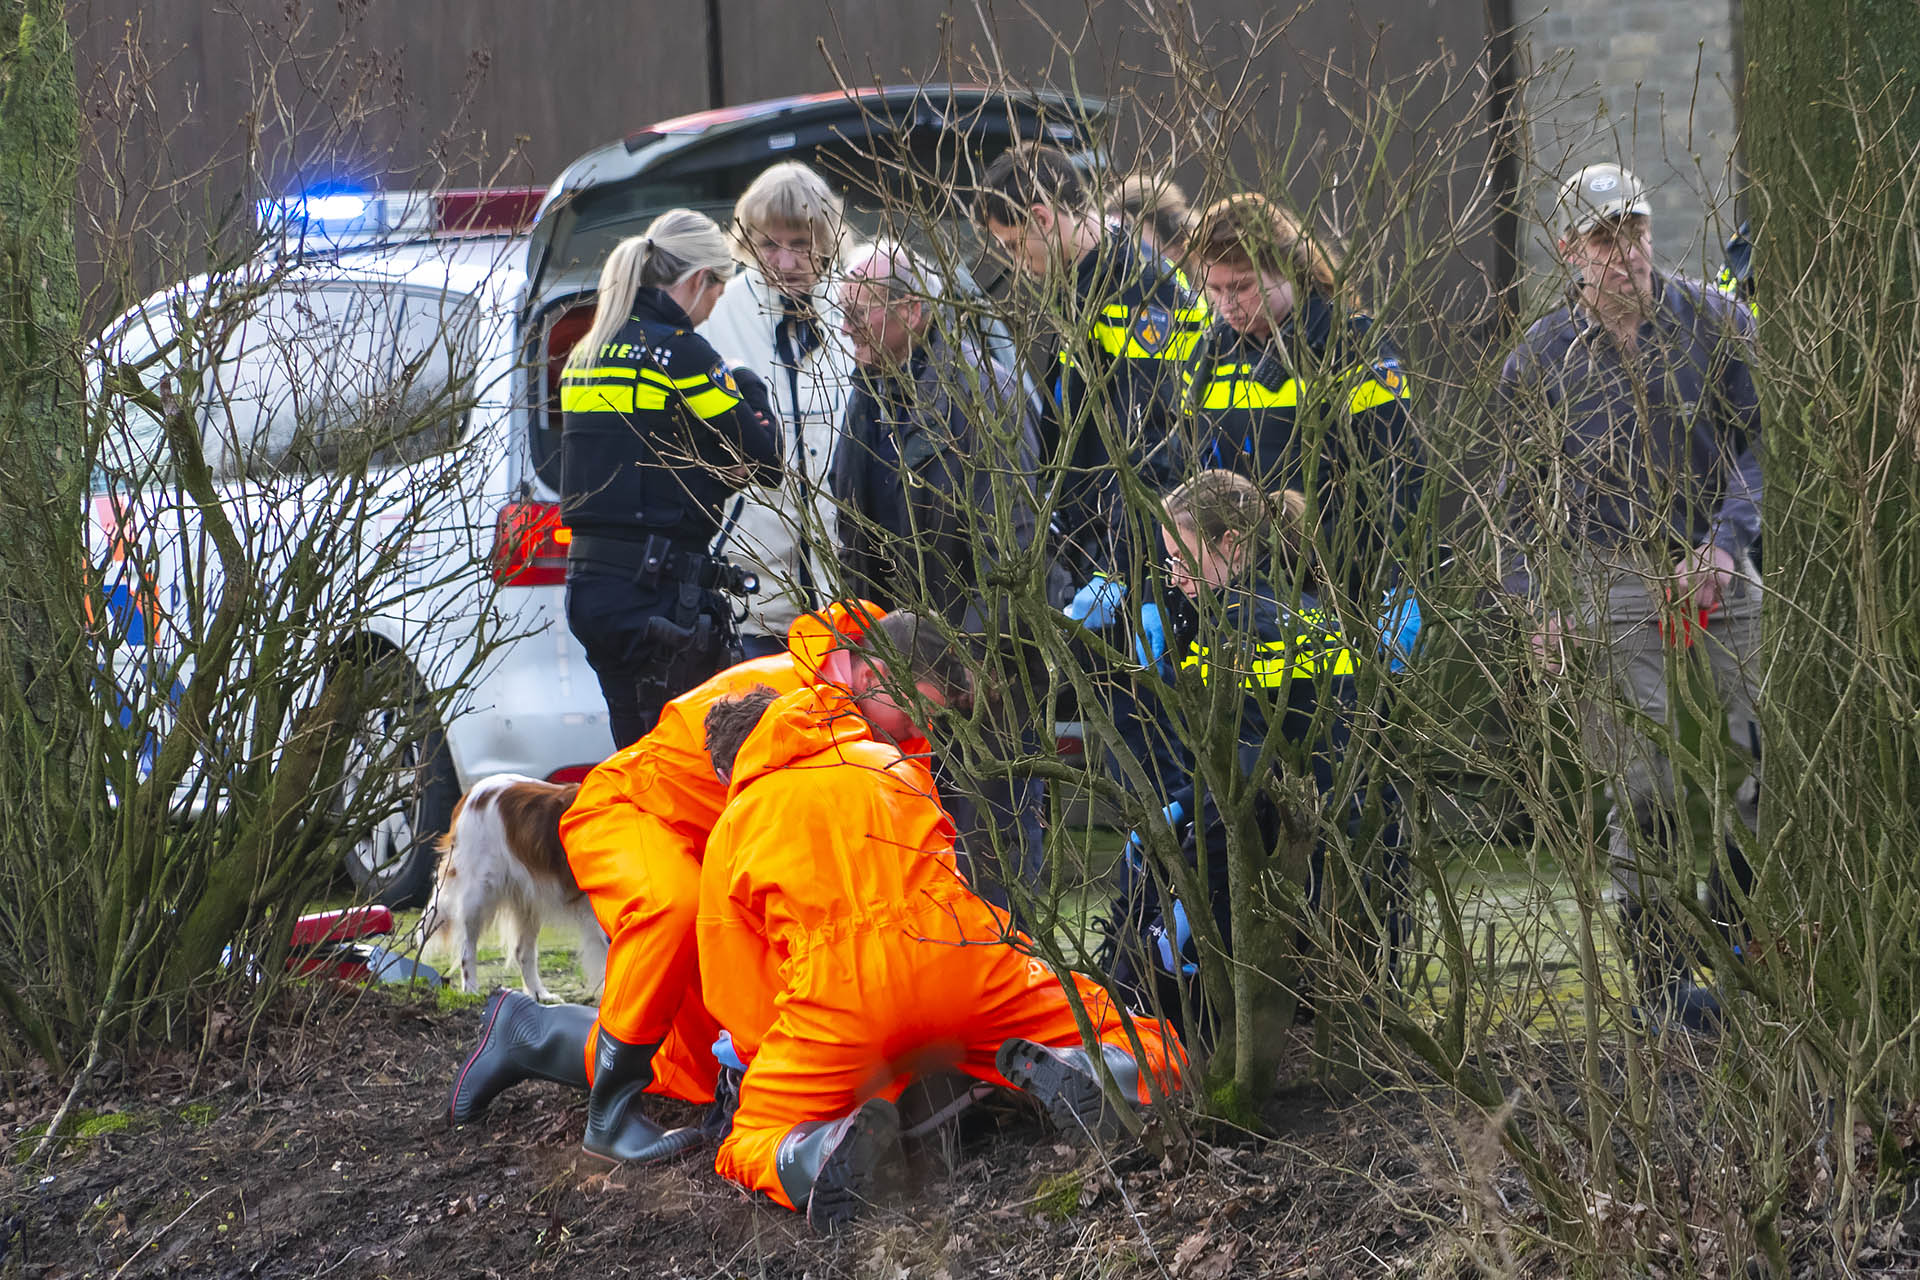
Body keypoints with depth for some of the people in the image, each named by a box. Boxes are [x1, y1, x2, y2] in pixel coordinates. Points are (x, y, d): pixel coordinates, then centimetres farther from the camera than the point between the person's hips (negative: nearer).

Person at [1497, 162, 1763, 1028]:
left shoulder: (1715, 324, 1)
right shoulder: (1539, 361, 2)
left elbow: (1757, 441, 0)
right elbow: (1522, 491, 9)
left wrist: (1724, 541, -14)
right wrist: (1533, 606, -1)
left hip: (1719, 569, 2)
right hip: (1609, 582, -1)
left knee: (1778, 751, -3)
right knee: (1642, 789, -4)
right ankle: (1659, 967, 7)